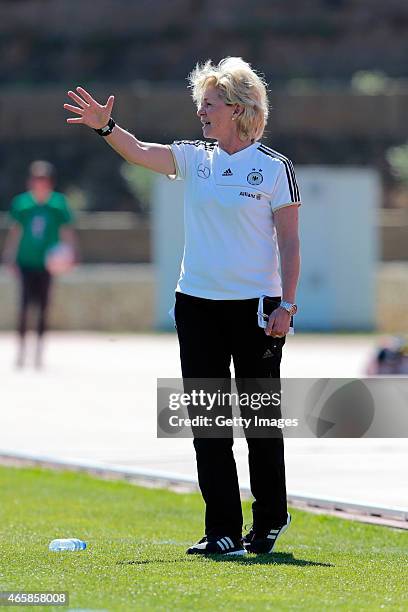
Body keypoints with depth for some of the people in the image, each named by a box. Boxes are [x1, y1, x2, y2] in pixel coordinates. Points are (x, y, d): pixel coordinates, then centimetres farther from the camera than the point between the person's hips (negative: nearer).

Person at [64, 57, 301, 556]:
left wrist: (287, 304, -10)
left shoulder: (274, 167, -4)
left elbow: (288, 241, -4)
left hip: (255, 306, -4)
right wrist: (105, 126, -25)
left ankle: (269, 521, 21)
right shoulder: (194, 157, 7)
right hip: (197, 303, 4)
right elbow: (140, 153, -7)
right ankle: (223, 530, 3)